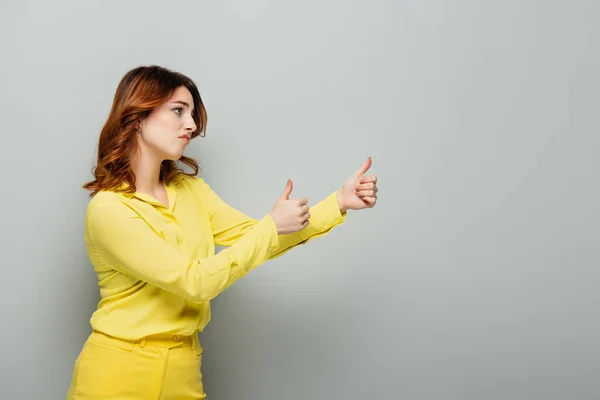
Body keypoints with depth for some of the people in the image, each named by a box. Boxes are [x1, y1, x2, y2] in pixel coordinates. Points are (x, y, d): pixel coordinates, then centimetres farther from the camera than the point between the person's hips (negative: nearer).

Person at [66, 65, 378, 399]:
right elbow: (194, 281, -21)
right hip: (121, 371, -6)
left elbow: (256, 238, -1)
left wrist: (339, 201, -9)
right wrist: (272, 227, -18)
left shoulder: (190, 189, 5)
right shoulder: (107, 208, -18)